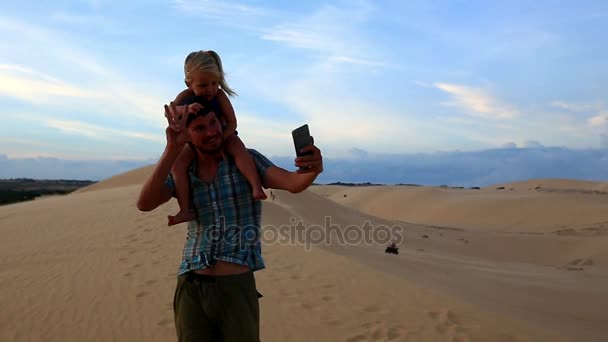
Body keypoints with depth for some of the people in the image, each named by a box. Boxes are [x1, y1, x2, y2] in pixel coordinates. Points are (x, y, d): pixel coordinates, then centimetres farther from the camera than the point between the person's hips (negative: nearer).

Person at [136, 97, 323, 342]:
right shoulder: (180, 174, 7)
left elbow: (293, 183, -15)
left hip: (237, 289, -2)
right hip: (191, 290, 3)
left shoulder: (248, 160, 1)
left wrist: (312, 169, -39)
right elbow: (144, 204, -12)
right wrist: (172, 149, -21)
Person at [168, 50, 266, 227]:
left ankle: (256, 187, -45)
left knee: (238, 148, -34)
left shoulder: (219, 94, -20)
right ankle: (186, 210, -26)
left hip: (223, 135, -1)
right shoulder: (186, 96, -17)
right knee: (178, 162, -22)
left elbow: (232, 122, -20)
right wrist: (186, 108, -53)